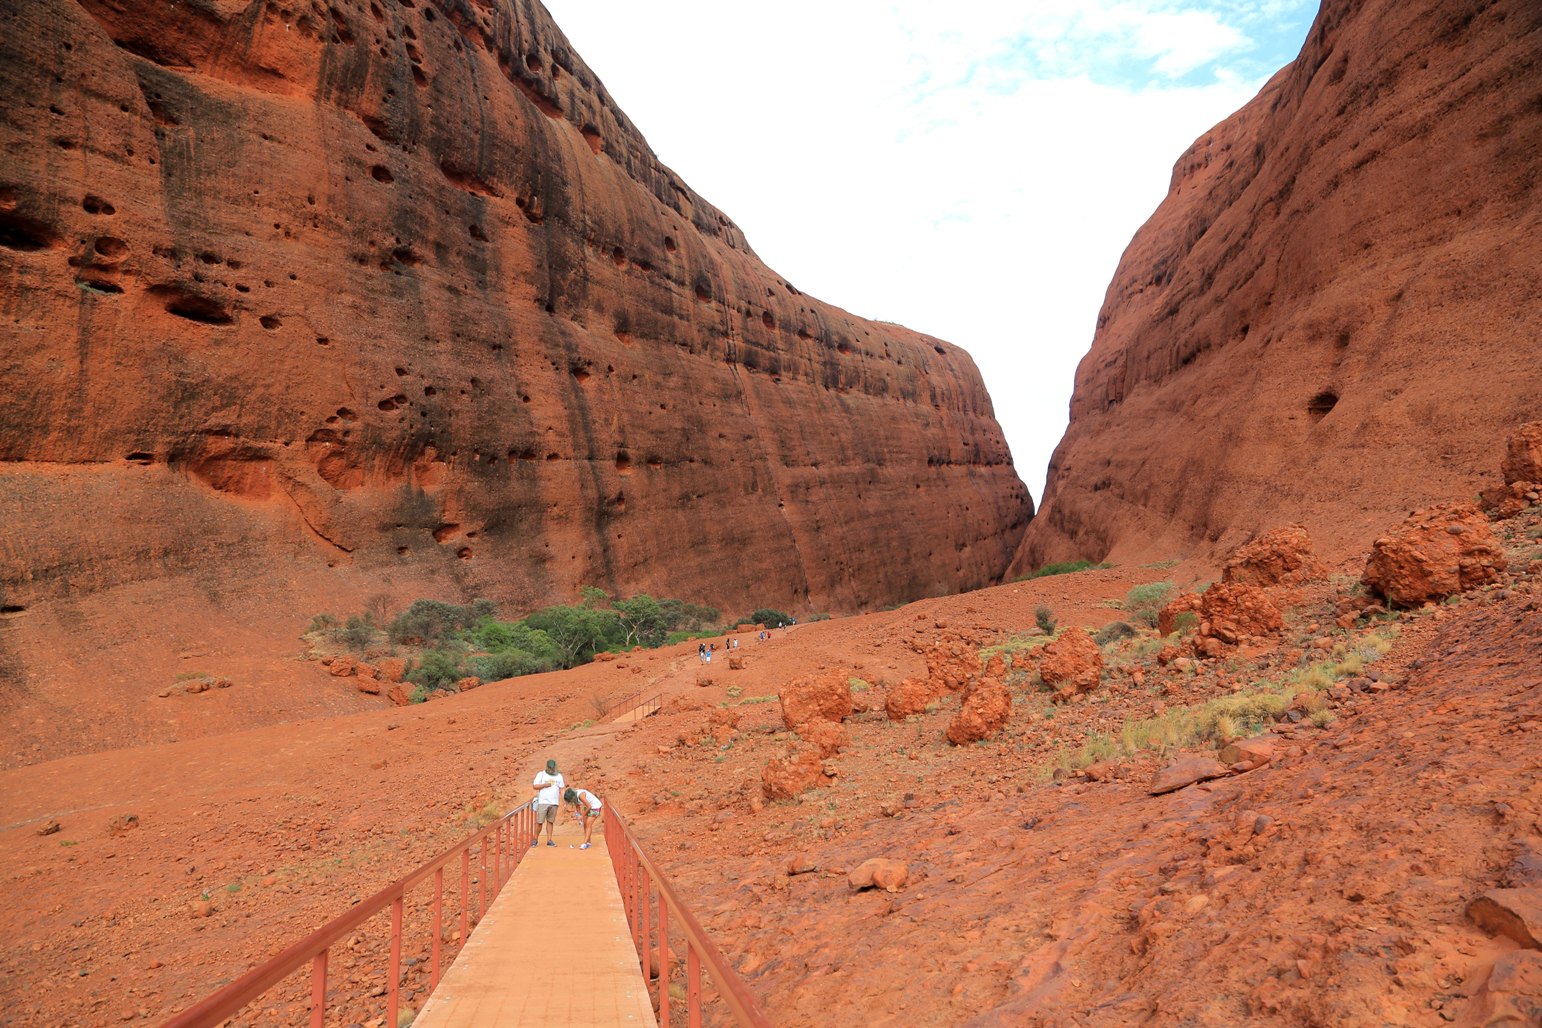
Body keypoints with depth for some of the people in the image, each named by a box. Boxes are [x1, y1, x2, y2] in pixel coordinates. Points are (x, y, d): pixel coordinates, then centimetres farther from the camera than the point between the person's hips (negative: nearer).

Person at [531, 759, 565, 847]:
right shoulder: (541, 774, 4)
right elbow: (534, 786, 0)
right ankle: (535, 839, 11)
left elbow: (561, 790, 13)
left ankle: (549, 840, 8)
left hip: (554, 803, 2)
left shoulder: (559, 776, 12)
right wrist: (544, 785, -14)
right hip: (543, 802, -2)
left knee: (550, 821, 4)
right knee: (539, 822, -3)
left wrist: (563, 802, 5)